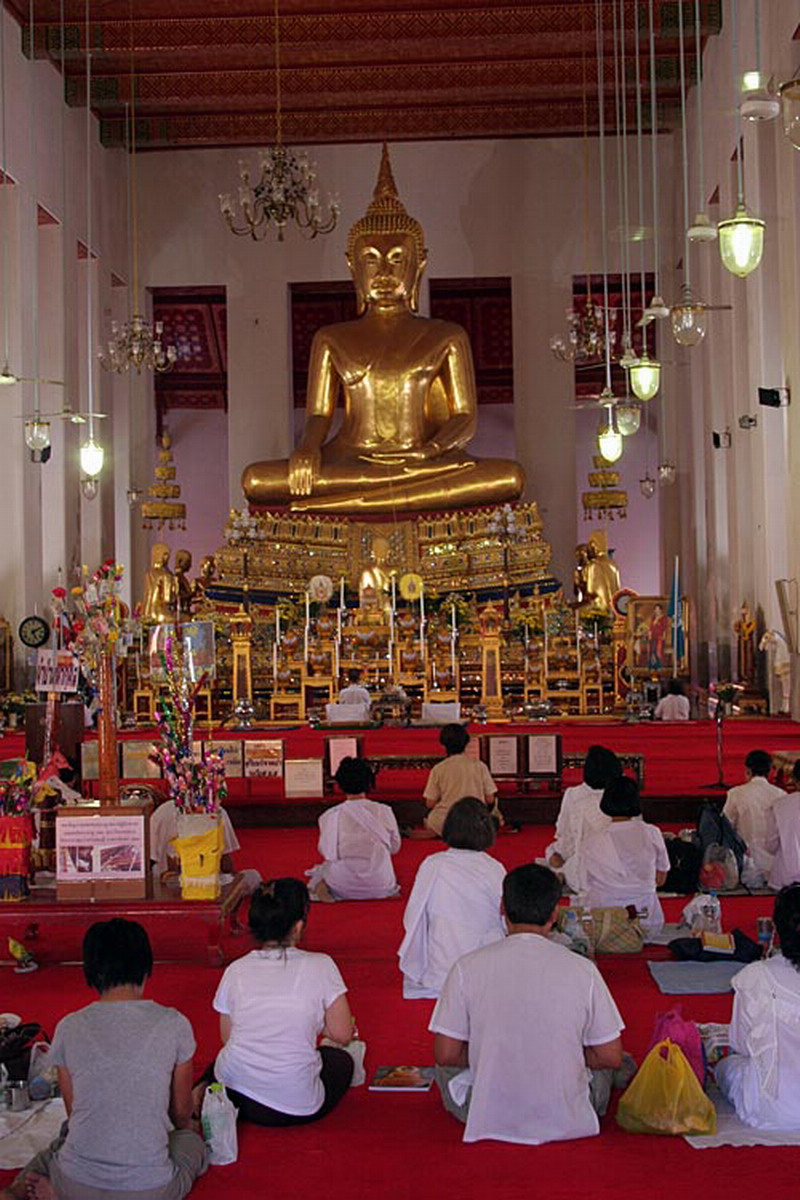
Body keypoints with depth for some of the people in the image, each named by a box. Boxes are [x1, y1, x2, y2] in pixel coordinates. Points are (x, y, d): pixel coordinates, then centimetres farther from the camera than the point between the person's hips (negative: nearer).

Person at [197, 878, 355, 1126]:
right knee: (341, 1061, 28)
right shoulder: (320, 966, -10)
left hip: (232, 1090, 4)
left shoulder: (236, 970, -1)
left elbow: (227, 1038, 8)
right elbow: (342, 1034, -5)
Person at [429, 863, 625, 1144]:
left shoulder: (468, 967, -10)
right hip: (568, 1123, 0)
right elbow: (611, 1058, -3)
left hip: (490, 1123, 0)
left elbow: (446, 1054, -6)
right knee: (603, 1068, 31)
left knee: (447, 1067, 29)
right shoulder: (582, 969, -9)